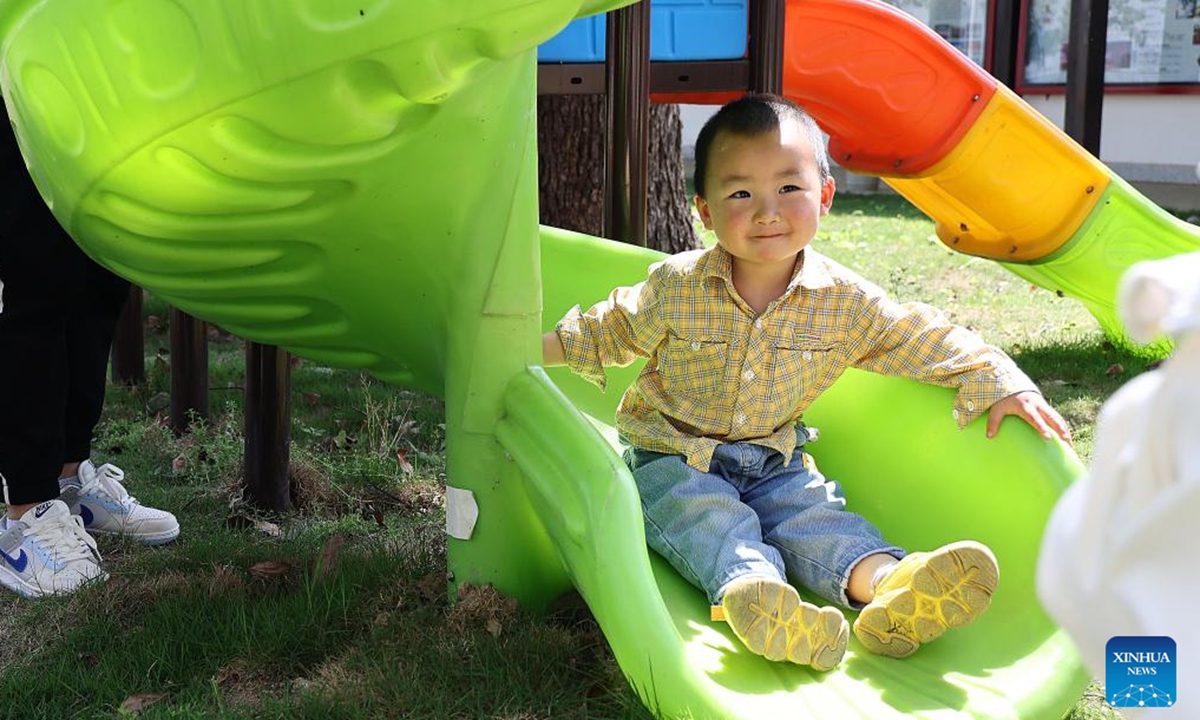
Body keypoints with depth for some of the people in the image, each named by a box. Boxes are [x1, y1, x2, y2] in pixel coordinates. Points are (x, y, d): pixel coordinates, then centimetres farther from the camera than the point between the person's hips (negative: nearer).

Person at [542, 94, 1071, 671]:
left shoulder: (844, 302, -7)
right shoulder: (675, 288, -9)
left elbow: (926, 341, -1)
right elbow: (613, 330, 9)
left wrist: (1000, 382, -10)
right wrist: (544, 347, 4)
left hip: (776, 462, 3)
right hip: (676, 460, -2)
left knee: (817, 515, -23)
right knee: (710, 523, -31)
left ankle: (886, 583, -47)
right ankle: (748, 587, -58)